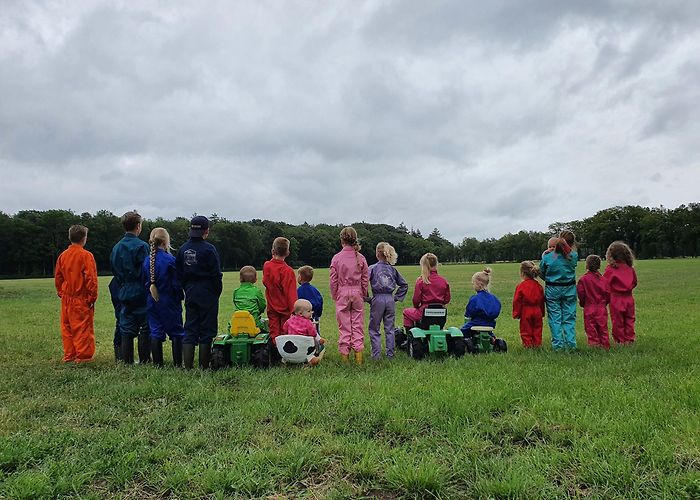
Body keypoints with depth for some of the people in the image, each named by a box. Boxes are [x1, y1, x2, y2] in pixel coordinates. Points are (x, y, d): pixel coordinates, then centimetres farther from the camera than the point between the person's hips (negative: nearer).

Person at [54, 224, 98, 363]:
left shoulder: (62, 255, 6)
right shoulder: (86, 255, -12)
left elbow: (57, 277, 12)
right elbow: (91, 278, -14)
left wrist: (61, 293, 21)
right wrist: (92, 297, -6)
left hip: (66, 299, 6)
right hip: (82, 299, -6)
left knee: (67, 327, 12)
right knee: (83, 328, 0)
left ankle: (68, 355, 19)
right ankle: (83, 356, 3)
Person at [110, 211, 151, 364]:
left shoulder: (116, 247, 9)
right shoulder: (141, 246, -12)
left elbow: (115, 271, 14)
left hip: (125, 293, 6)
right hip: (141, 294, -6)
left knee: (127, 330, 10)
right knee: (145, 329, 2)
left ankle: (127, 361, 14)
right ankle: (144, 360, 5)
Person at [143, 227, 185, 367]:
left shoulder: (147, 260, 2)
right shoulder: (170, 260, -14)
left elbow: (144, 281, 6)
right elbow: (176, 283, -12)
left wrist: (151, 289, 16)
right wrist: (181, 297, 1)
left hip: (152, 302, 5)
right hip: (169, 301, -5)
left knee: (155, 332, 10)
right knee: (176, 332, 5)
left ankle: (157, 363, 13)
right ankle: (178, 363, 6)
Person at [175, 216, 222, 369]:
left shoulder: (183, 249, 6)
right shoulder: (209, 249, -12)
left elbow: (179, 274, 9)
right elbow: (216, 274, -11)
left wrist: (187, 289, 17)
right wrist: (217, 292, 1)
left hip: (190, 294, 5)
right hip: (207, 294, -5)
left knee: (190, 330, 9)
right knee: (207, 330, 3)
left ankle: (187, 366, 9)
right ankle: (204, 366, 6)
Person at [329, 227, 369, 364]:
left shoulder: (337, 258, -7)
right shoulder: (361, 258, -3)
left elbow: (333, 280, -3)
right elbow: (365, 279, 2)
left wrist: (335, 296, 10)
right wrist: (363, 295, 14)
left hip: (342, 293, -1)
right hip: (357, 293, 1)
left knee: (344, 326, 7)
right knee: (358, 324, 8)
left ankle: (344, 354, 12)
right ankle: (358, 353, 9)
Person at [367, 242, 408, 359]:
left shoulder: (372, 268, -6)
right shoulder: (392, 269, 6)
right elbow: (404, 285, 10)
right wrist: (397, 297, 13)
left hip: (377, 299, -3)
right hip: (390, 300, 3)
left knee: (374, 329, 7)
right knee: (390, 328, 12)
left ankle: (376, 355, 5)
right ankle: (390, 353, 16)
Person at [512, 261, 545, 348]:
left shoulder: (521, 286, -12)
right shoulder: (538, 286, 3)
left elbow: (517, 301, -10)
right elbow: (542, 300, 9)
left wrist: (516, 313, -2)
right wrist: (542, 313, 18)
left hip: (525, 312, -4)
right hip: (537, 311, 4)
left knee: (526, 330, 5)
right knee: (537, 329, 13)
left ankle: (528, 344, 5)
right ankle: (537, 343, 17)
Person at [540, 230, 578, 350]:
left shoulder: (547, 256, -11)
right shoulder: (573, 256, -9)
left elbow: (542, 273, 0)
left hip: (552, 290, -1)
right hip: (569, 289, 1)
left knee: (555, 318, 5)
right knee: (569, 318, 10)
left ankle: (557, 345, 5)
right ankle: (571, 344, 10)